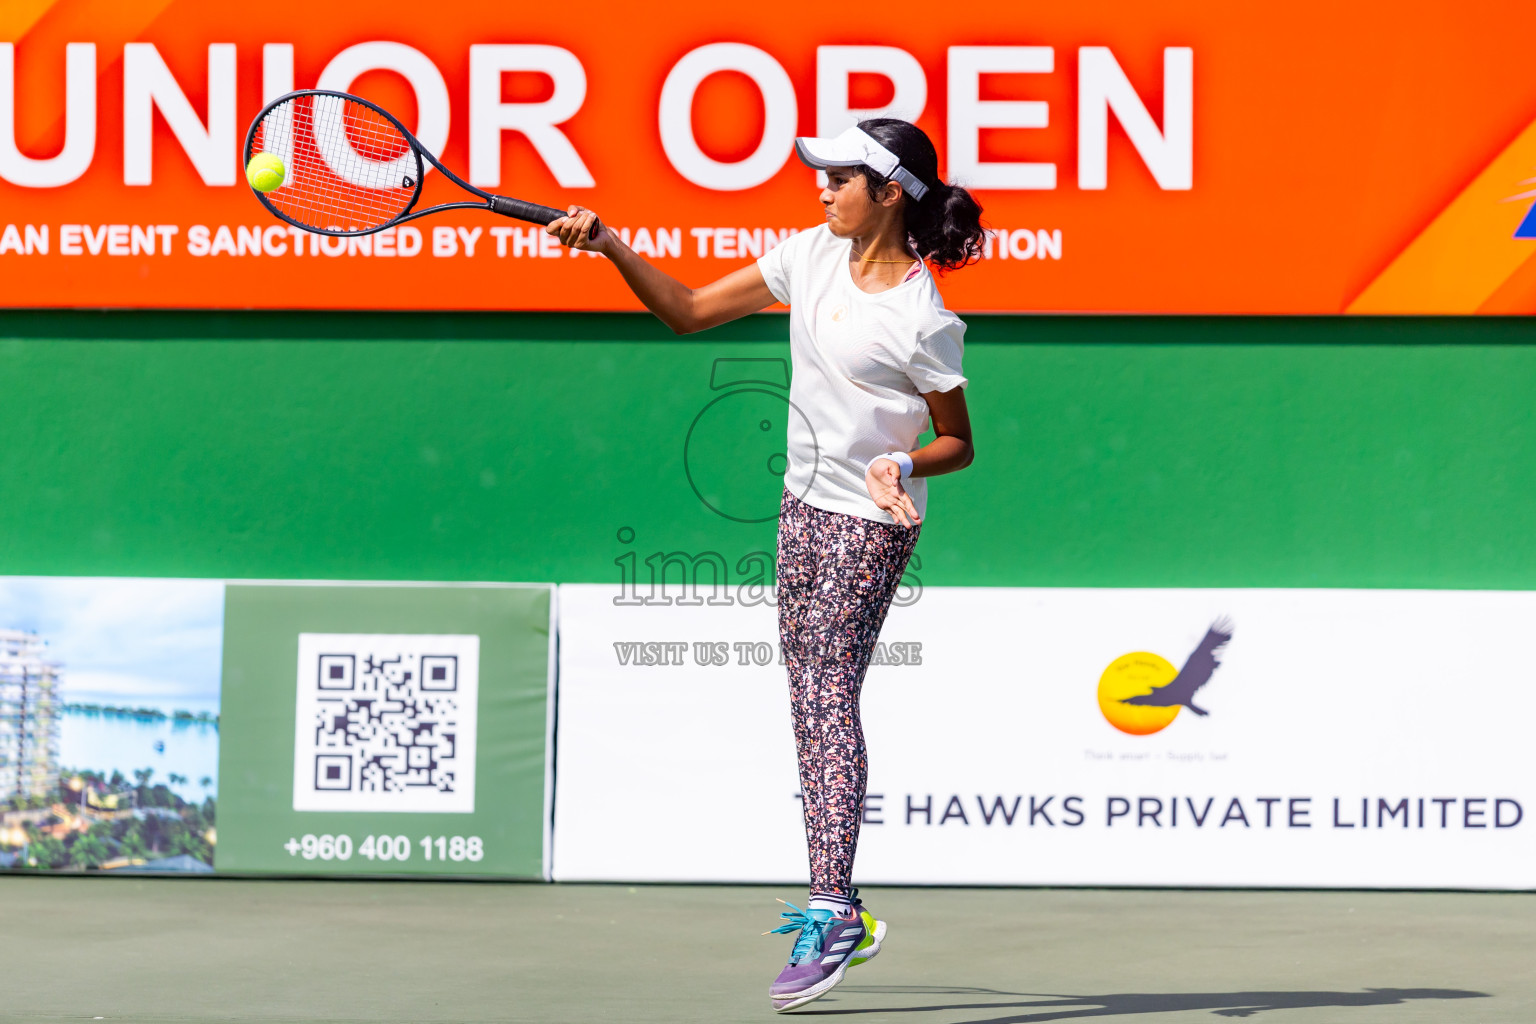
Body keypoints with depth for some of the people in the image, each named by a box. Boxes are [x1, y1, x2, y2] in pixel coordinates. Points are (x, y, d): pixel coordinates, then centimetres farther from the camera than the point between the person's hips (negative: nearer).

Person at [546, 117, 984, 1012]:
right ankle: (839, 906, 16)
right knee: (812, 703, 9)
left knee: (829, 697, -15)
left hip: (870, 523, -8)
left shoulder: (923, 320, -17)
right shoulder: (815, 255, 2)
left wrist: (904, 465, -26)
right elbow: (690, 311, 6)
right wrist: (612, 248, -6)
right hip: (807, 506, 8)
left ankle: (833, 915, -17)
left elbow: (958, 443, -6)